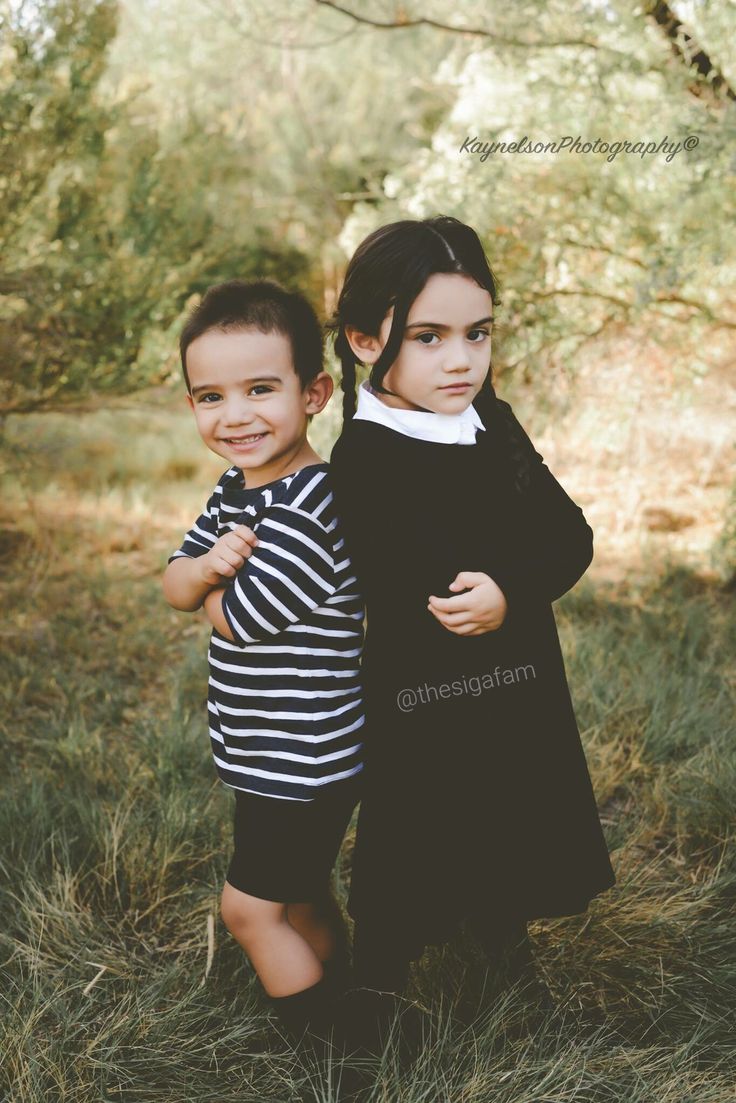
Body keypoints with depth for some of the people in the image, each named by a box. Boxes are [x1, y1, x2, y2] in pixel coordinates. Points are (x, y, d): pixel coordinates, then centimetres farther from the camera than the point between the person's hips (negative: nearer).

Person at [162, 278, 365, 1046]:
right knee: (299, 897, 24)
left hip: (302, 761, -9)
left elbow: (236, 620, -24)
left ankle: (324, 1043, 22)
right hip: (281, 757, 9)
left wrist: (217, 584, -4)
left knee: (252, 908, 4)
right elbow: (176, 587, 3)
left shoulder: (303, 512, -27)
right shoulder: (238, 491, 3)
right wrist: (209, 564, -18)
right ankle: (338, 1007, 43)